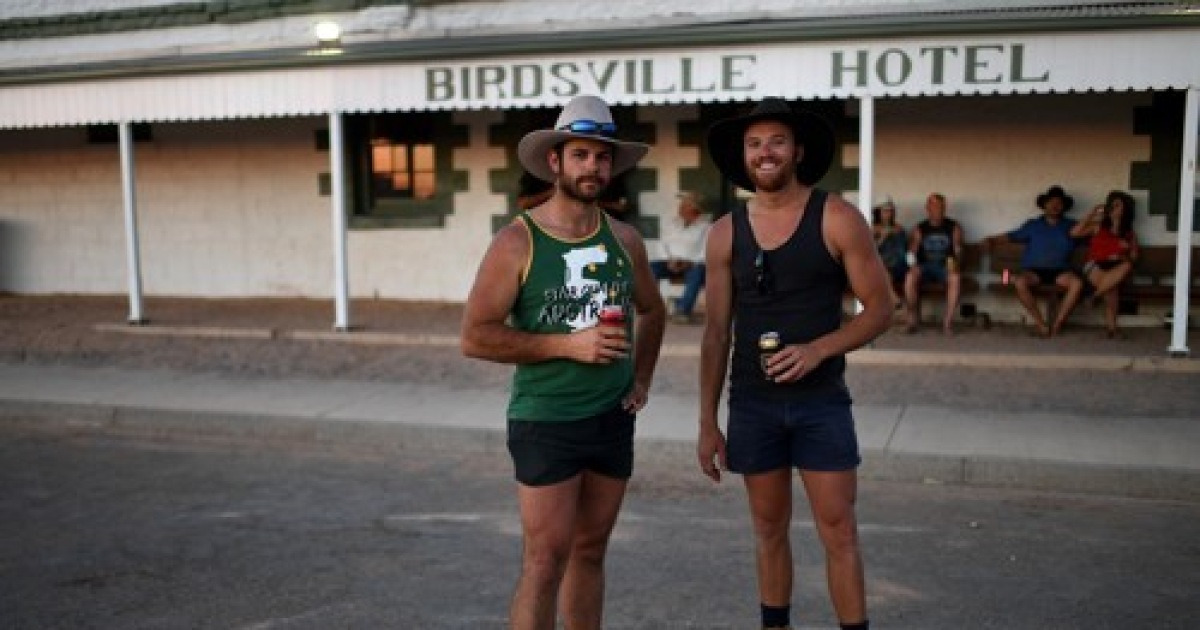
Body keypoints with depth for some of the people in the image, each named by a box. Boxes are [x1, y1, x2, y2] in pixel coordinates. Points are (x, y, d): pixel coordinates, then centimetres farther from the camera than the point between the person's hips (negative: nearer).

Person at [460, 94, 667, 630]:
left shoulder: (623, 239, 5)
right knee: (545, 561, -5)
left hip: (612, 421, 5)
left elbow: (652, 310, 22)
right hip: (545, 423, -5)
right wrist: (569, 345, -18)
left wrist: (641, 380, 11)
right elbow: (475, 337, -14)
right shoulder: (517, 242, -11)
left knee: (589, 552, 15)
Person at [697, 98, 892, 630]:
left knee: (839, 533, 1)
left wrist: (818, 349, -21)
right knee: (770, 530, 13)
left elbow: (880, 309, -5)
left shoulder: (837, 219, -6)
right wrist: (707, 423, 4)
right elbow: (717, 332, 5)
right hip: (752, 405, 2)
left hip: (822, 402, -2)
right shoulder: (726, 233, 2)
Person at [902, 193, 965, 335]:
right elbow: (912, 251, 4)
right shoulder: (919, 229, 10)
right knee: (910, 277, -34)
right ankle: (913, 318, -20)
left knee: (956, 278, -36)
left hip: (945, 266, 0)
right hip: (924, 266, 1)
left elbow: (958, 250, 2)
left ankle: (948, 321, -32)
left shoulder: (954, 227, 9)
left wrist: (954, 262, -20)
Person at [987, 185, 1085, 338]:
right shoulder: (1033, 225, 21)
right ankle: (1041, 324, -27)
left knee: (1077, 283, -32)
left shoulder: (1070, 225, 20)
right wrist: (993, 239, 2)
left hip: (1060, 271, 0)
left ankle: (1057, 324, -27)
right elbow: (1012, 236, 17)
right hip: (1034, 270, 0)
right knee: (1020, 282, -34)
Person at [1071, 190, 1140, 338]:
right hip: (1095, 267, -2)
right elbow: (1074, 233, 0)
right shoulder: (1098, 227, 14)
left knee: (1127, 266, -36)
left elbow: (1133, 256, 10)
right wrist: (1092, 215, 2)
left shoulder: (1130, 234, 16)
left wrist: (1122, 257, -13)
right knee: (1111, 288, -36)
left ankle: (1095, 295, -32)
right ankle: (1111, 325, -28)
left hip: (1115, 269, 2)